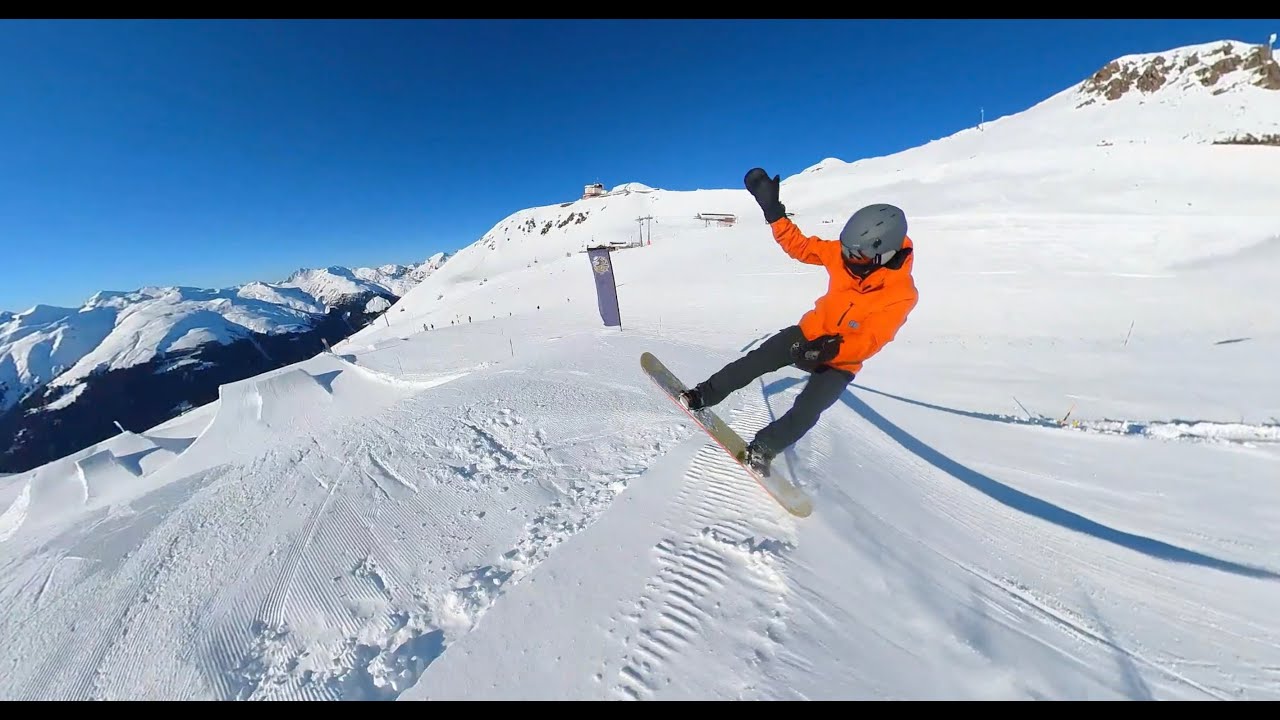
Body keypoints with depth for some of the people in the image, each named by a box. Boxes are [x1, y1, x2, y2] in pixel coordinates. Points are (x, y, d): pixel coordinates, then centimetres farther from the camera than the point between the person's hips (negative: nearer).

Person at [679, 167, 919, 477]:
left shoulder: (902, 294, -23)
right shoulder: (843, 253, -13)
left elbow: (869, 342, -26)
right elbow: (799, 246, -8)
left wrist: (830, 350, -43)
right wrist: (772, 209, -17)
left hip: (840, 361, -3)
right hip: (811, 333, 4)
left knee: (806, 412, -15)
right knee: (755, 361, -11)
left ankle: (763, 448, 5)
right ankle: (705, 395, 2)